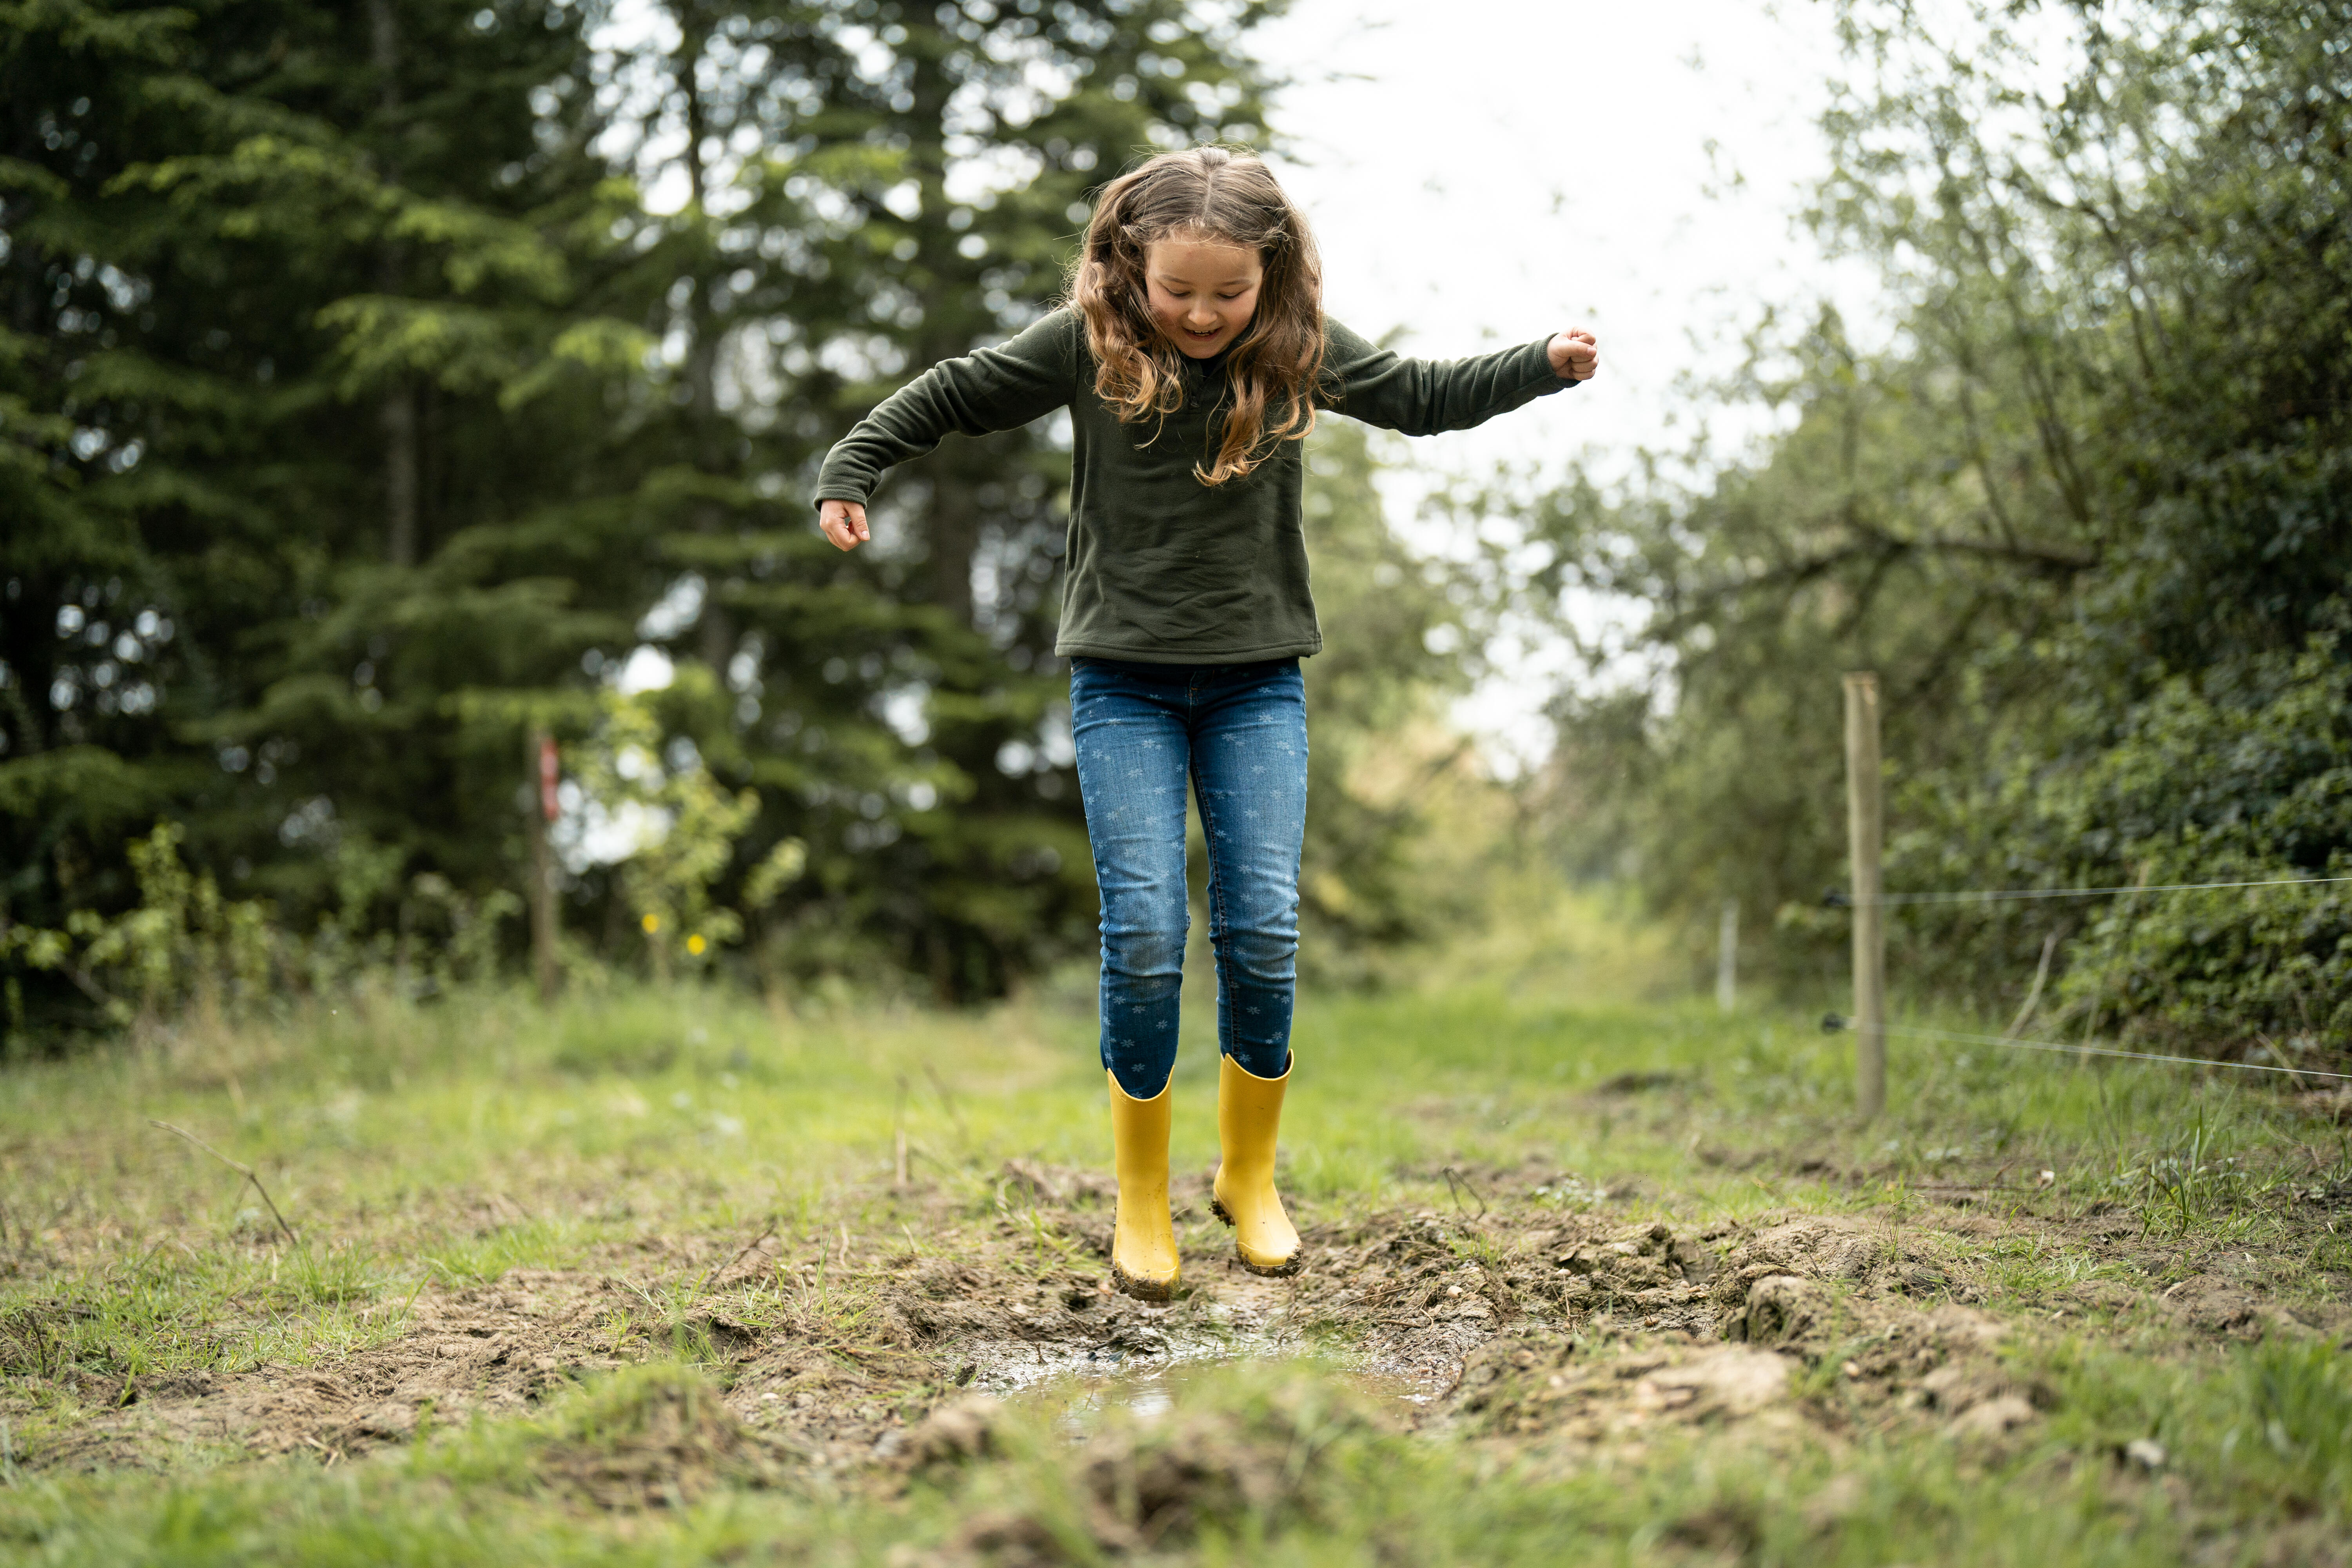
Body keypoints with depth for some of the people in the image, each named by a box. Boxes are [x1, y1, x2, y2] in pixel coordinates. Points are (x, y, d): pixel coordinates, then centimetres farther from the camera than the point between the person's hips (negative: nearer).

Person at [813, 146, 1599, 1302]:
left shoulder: (1302, 349, 0)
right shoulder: (1084, 342, -5)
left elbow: (1426, 397, 13)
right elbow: (950, 398, 4)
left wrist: (1544, 367, 3)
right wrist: (850, 473, -3)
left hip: (1257, 682, 2)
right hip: (1123, 682, -1)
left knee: (1264, 928, -5)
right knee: (1144, 934, -9)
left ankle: (1249, 1175, 17)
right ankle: (1141, 1197, 8)